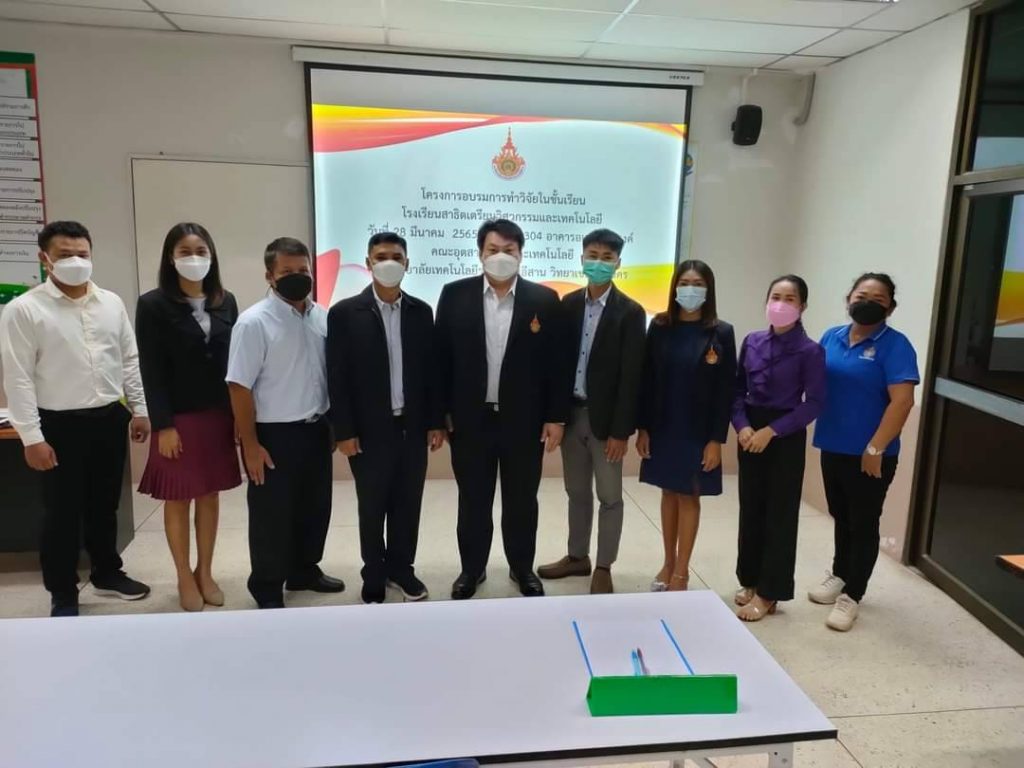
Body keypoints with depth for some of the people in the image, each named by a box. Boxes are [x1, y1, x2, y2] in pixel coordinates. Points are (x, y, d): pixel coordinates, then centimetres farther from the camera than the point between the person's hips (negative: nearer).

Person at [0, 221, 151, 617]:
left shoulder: (111, 303, 5)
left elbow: (130, 359, 10)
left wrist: (140, 409, 8)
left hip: (109, 419, 4)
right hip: (60, 426, -4)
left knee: (104, 505, 18)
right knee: (62, 514, 7)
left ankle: (107, 573, 37)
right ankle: (63, 596, 23)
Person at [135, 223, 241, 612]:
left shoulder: (225, 301, 5)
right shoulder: (153, 304, -7)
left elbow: (234, 360, 5)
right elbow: (152, 370, -10)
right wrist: (162, 425, -13)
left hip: (218, 416, 4)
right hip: (178, 418, -3)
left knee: (210, 496, 12)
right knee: (178, 499, 8)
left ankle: (205, 572, 26)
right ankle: (185, 578, 23)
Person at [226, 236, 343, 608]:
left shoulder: (322, 317, 2)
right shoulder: (254, 322, -15)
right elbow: (239, 386, -15)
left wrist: (334, 424, 10)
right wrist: (250, 444, -15)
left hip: (316, 430, 6)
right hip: (274, 434, -6)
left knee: (315, 508, 19)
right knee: (272, 516, 8)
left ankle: (304, 570, 40)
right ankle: (267, 590, 26)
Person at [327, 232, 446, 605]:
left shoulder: (421, 311, 5)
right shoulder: (345, 313, -5)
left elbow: (431, 369, 6)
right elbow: (338, 376, -7)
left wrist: (436, 421, 4)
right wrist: (344, 431, -10)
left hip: (413, 427, 3)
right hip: (370, 430, -3)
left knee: (408, 505, 12)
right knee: (372, 508, 10)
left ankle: (401, 568, 30)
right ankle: (374, 576, 27)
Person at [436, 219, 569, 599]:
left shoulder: (544, 300, -3)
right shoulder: (455, 295, -2)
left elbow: (556, 362, -1)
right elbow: (442, 357, 1)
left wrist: (556, 417, -3)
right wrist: (442, 412, -1)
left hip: (524, 420, 0)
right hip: (470, 418, 0)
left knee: (522, 500, 14)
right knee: (473, 500, 13)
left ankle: (522, 568, 33)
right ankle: (472, 568, 32)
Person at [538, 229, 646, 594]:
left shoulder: (630, 312, -9)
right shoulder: (568, 304, 5)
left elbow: (631, 376, -12)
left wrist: (621, 430, -14)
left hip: (605, 417, -4)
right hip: (571, 413, 4)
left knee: (609, 496, 8)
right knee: (577, 492, 17)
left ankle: (604, 567, 22)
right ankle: (577, 556, 33)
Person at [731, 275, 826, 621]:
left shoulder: (810, 351, -9)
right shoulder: (752, 342, 3)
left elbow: (813, 403, -11)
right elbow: (738, 389, 6)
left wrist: (770, 431, -15)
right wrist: (742, 425, -10)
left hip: (786, 438, -4)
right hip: (750, 433, 4)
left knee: (779, 513, 5)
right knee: (750, 509, 11)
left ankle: (768, 592, 16)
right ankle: (750, 580, 28)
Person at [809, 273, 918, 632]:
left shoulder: (895, 345, -12)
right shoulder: (831, 338, 7)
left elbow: (902, 401, -19)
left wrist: (875, 448, -21)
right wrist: (809, 427, 4)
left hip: (869, 455, -6)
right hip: (832, 447, 6)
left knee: (863, 523, 6)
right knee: (841, 517, 21)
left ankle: (852, 595, 17)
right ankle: (839, 574, 39)